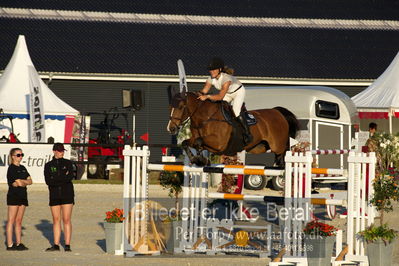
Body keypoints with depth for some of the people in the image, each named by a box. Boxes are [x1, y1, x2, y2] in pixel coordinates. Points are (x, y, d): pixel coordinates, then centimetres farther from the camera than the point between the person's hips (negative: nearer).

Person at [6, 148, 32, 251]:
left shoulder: (23, 168, 16)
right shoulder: (12, 168, -9)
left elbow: (30, 181, 8)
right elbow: (19, 183, -15)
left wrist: (22, 182, -9)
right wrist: (25, 182, 5)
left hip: (22, 196, 7)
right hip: (13, 196, -7)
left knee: (19, 221, 8)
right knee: (11, 221, -6)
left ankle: (18, 243, 8)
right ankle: (10, 244, -7)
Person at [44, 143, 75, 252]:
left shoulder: (68, 163, 5)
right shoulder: (48, 165, 7)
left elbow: (71, 177, -11)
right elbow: (48, 181, -5)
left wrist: (55, 179, -13)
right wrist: (63, 178, -11)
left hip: (67, 194, -2)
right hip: (54, 195, 2)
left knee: (66, 219, -5)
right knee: (56, 219, 3)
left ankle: (67, 245, -4)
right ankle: (56, 245, 6)